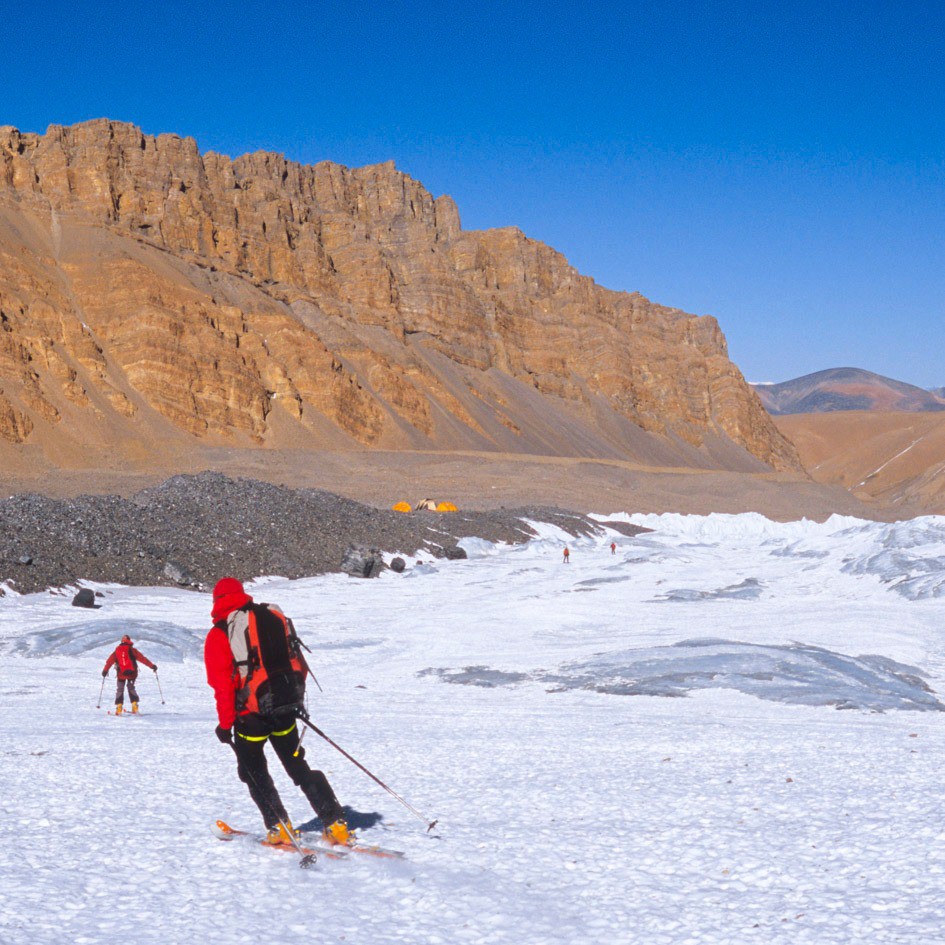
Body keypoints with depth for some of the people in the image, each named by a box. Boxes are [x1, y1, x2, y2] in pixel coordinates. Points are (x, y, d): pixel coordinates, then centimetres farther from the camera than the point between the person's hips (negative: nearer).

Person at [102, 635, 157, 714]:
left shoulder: (117, 651, 5)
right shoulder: (132, 650, -2)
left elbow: (110, 661, 9)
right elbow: (142, 658, -5)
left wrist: (105, 670, 20)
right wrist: (152, 666, -4)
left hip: (121, 674, 0)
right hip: (131, 673, 0)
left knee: (119, 690, 13)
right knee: (131, 688, 18)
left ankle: (119, 707, 1)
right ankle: (134, 705, 5)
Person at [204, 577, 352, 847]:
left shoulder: (219, 634, -8)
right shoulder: (275, 617, 6)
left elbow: (223, 685, -11)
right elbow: (299, 664, 10)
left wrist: (225, 723, -3)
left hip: (251, 713, -4)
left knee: (254, 772, 16)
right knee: (299, 767, 16)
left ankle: (279, 828, 6)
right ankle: (336, 825, 8)